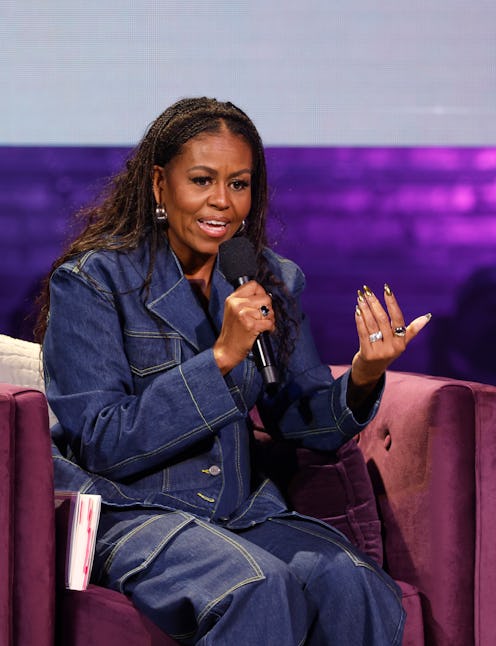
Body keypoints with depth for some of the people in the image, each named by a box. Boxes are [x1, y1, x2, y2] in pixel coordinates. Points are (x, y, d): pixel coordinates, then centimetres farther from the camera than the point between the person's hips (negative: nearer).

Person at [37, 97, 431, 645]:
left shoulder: (271, 281, 10)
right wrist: (221, 357, -20)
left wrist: (362, 378, -14)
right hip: (129, 513, -4)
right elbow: (101, 444, -13)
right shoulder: (91, 282, -6)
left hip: (242, 512, 5)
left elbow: (303, 421, 9)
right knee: (260, 588, -34)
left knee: (349, 583, -27)